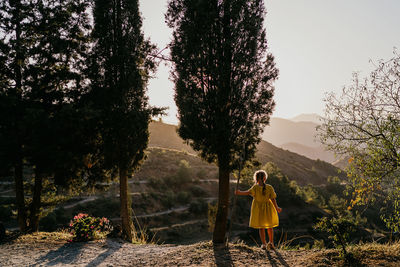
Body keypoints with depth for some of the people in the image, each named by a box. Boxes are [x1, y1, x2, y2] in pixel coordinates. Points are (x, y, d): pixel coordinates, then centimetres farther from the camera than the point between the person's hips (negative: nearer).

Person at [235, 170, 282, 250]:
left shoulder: (255, 187, -18)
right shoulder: (270, 187, -13)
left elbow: (248, 192, -34)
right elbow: (273, 199, -11)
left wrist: (240, 193, -38)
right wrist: (277, 208, 1)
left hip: (258, 209, -1)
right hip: (268, 208, 1)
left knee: (261, 227, 13)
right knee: (270, 227, 21)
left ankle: (264, 244, 13)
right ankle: (271, 242, 24)